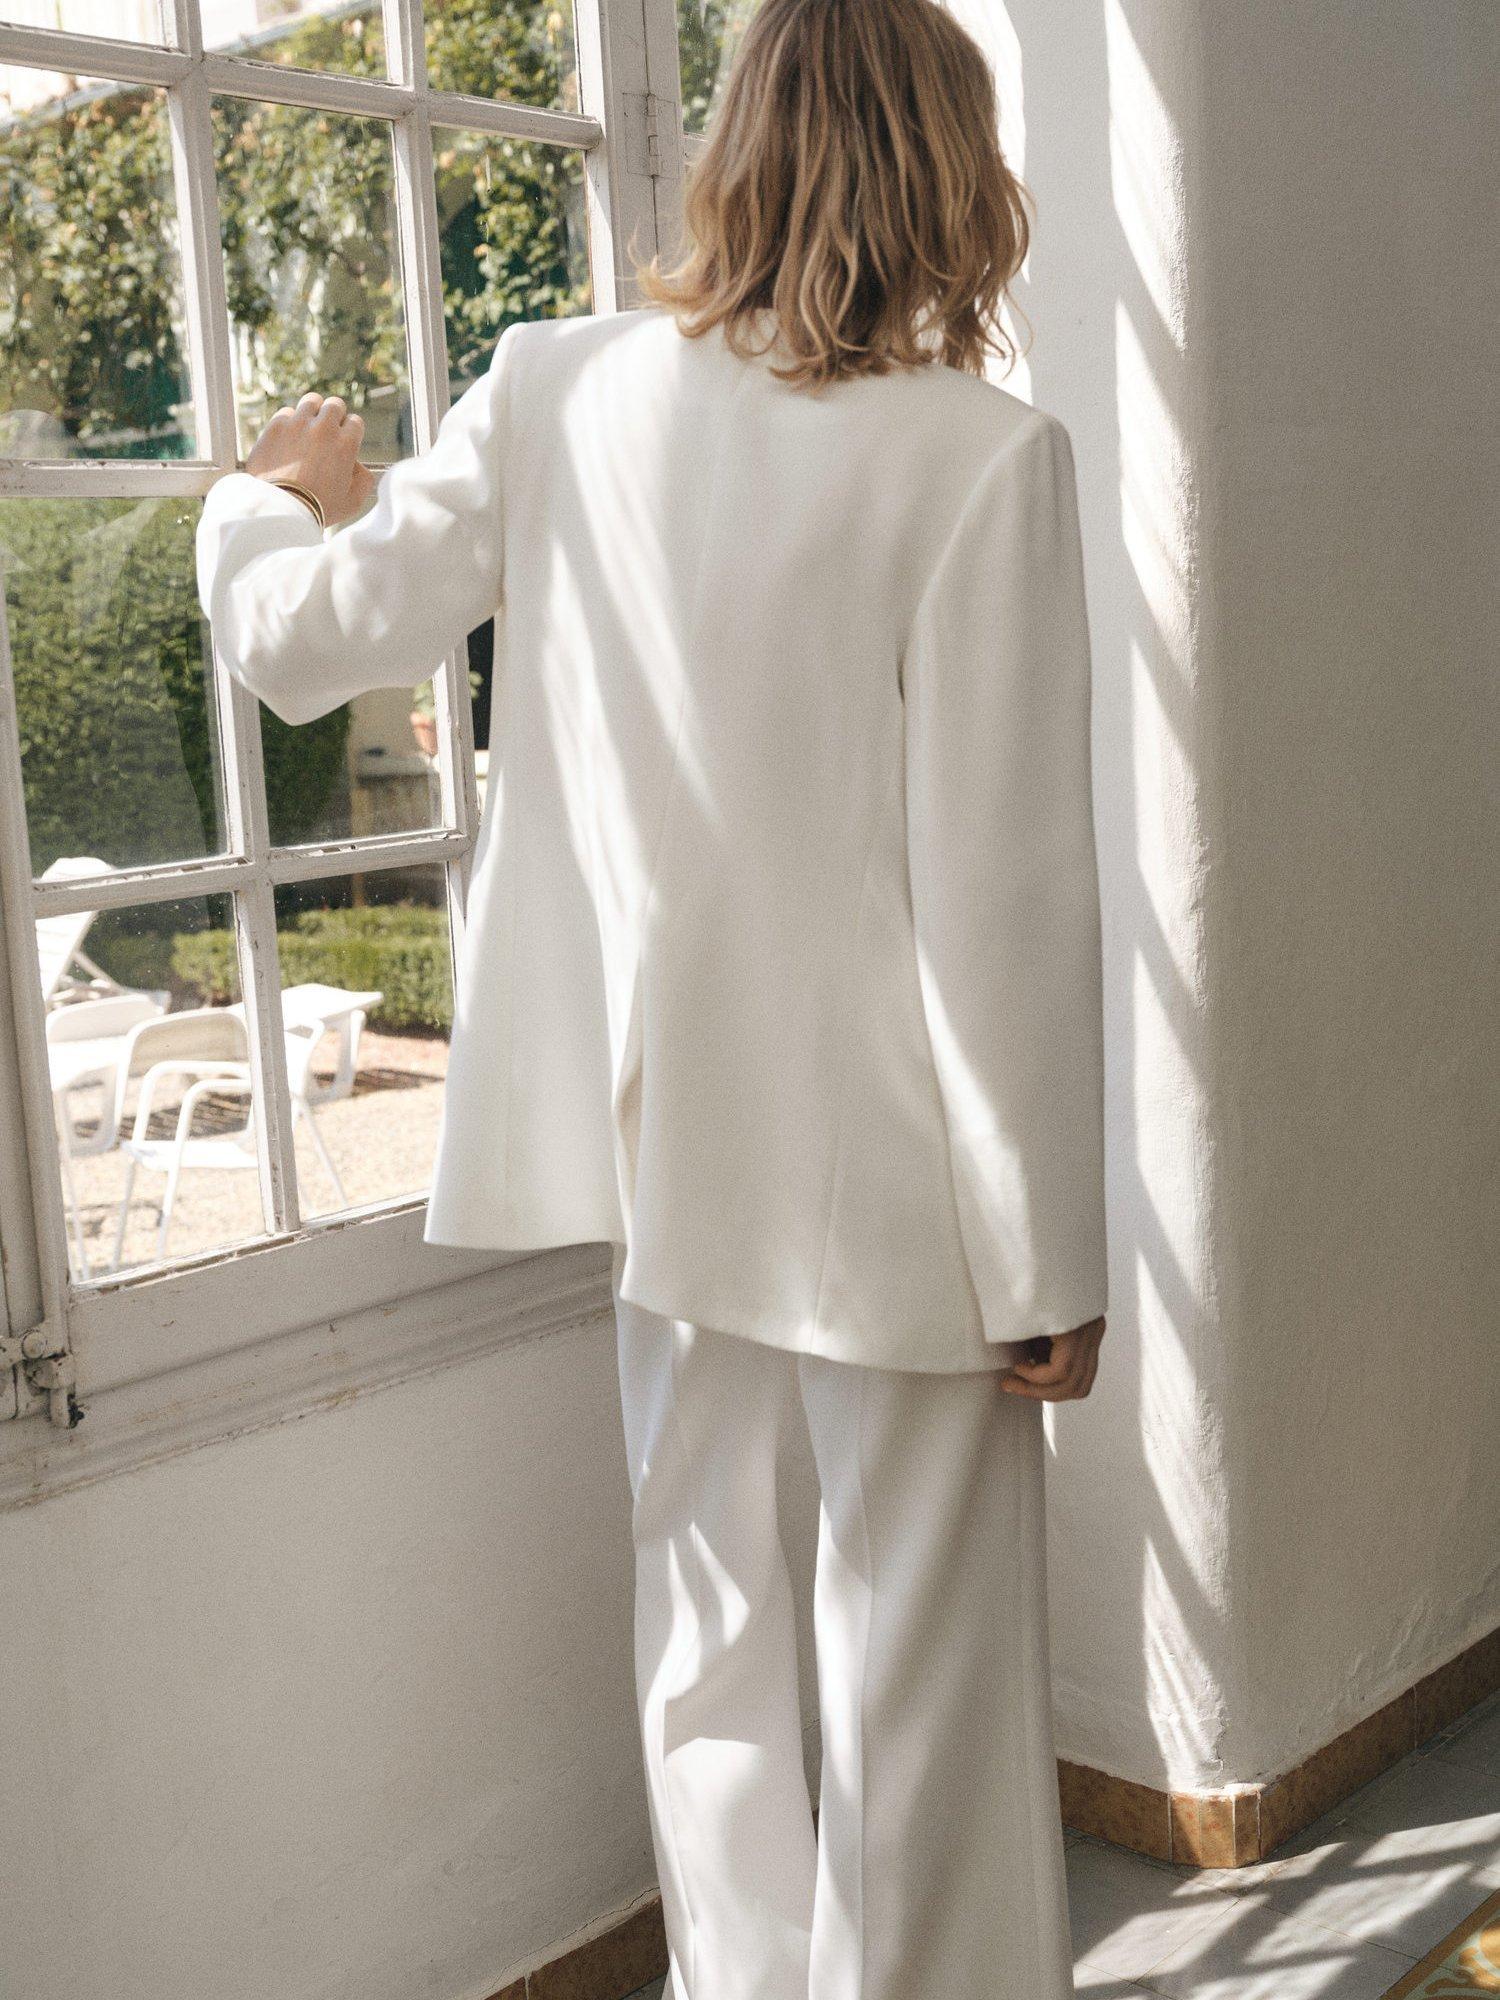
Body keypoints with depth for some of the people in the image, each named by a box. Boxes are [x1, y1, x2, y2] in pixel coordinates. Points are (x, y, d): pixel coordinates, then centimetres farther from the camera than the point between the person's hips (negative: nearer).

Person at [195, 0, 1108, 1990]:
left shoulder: (562, 394, -2)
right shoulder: (984, 456, -13)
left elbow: (301, 635, 5)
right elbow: (1011, 898, -15)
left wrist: (272, 496, 29)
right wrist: (1051, 1260, -7)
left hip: (663, 1131, 5)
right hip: (892, 1162, -4)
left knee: (706, 1620, 22)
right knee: (927, 1670, 9)